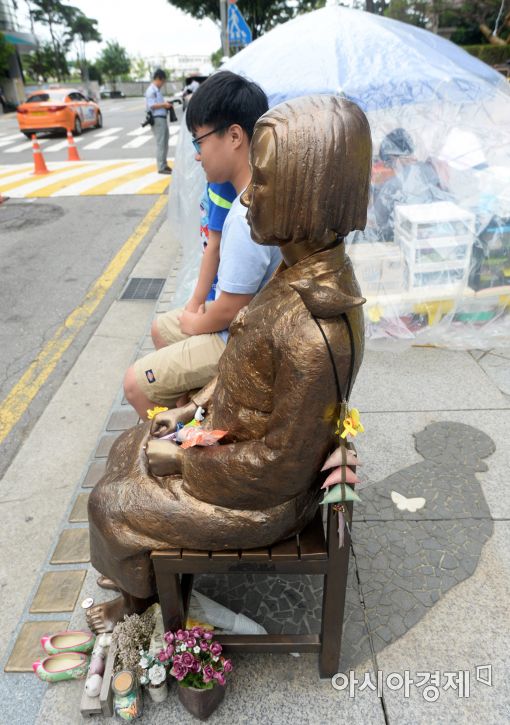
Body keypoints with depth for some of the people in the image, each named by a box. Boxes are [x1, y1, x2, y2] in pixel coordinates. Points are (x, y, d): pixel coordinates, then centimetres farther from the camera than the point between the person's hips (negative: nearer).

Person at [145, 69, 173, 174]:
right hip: (157, 119, -10)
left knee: (165, 142, 13)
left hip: (162, 118, 10)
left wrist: (165, 103, 7)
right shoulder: (151, 90, -11)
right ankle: (161, 167, -4)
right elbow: (151, 105, -18)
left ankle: (164, 165, 21)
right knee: (160, 143, -7)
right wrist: (164, 104, -18)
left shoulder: (157, 90, 17)